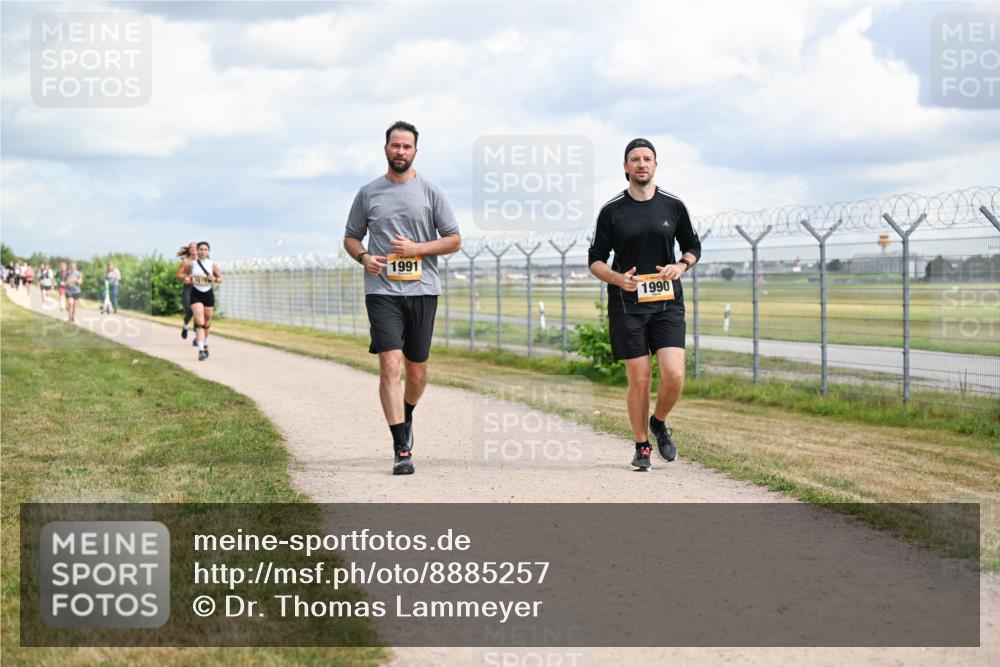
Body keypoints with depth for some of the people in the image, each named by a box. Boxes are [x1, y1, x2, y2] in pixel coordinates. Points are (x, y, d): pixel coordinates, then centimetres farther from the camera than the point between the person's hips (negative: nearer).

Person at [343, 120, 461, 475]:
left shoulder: (431, 192, 5)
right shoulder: (368, 193, 8)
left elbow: (454, 240, 5)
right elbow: (351, 236, 17)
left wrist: (417, 249, -10)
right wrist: (363, 257, -5)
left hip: (422, 290, 1)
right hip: (382, 290, -1)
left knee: (417, 371, 8)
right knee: (390, 365, -14)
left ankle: (407, 416, 40)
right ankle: (402, 449, -14)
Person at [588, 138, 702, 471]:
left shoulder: (673, 205, 6)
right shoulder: (611, 210, 1)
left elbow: (693, 247, 18)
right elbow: (595, 260, 5)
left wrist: (681, 266, -4)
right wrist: (618, 278, -14)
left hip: (667, 302, 1)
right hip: (627, 304, -1)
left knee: (674, 374, -12)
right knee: (639, 379, -2)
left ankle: (659, 423, 18)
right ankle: (641, 446, 15)